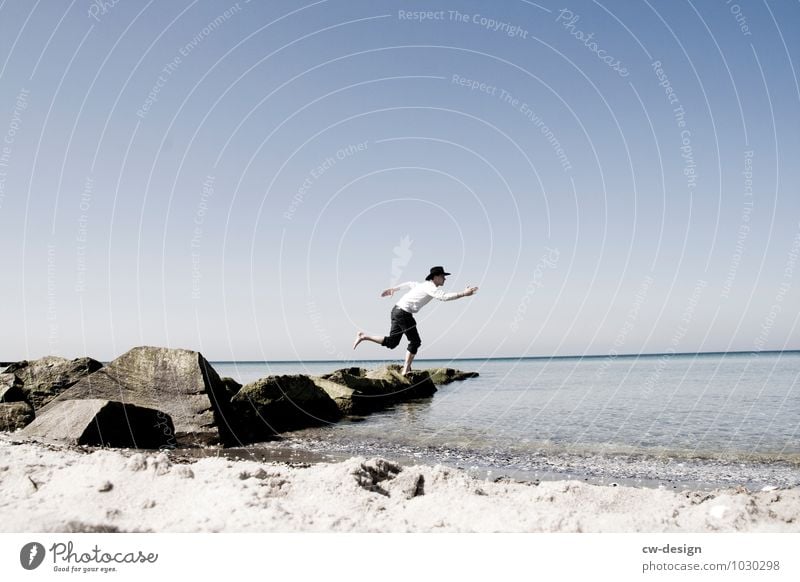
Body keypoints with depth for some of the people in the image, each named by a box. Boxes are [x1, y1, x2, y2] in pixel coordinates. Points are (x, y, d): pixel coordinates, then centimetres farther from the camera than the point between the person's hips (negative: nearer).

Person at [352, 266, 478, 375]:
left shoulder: (424, 285, 18)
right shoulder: (431, 287, -12)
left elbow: (410, 284, 32)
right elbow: (444, 296, -28)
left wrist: (393, 289, 44)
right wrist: (463, 294, -28)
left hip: (397, 310, 10)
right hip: (404, 312, -10)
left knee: (391, 342, 10)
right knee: (415, 341, -2)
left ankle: (364, 336, 9)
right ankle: (406, 370, 1)